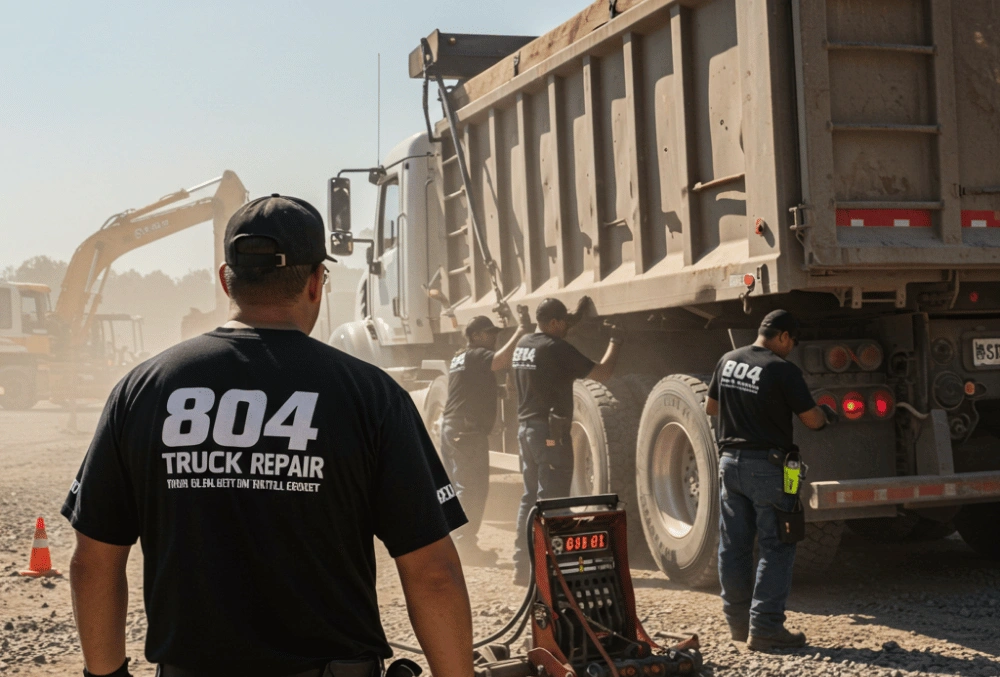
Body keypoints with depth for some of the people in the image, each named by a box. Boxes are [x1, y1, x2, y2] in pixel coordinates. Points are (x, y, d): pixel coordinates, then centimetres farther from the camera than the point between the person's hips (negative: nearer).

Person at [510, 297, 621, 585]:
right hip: (551, 432, -8)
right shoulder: (556, 349, -15)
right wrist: (614, 343, 2)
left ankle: (522, 566, 16)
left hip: (526, 429, 9)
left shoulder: (523, 345, 10)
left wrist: (576, 315, 37)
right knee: (550, 501, -4)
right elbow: (602, 372, -14)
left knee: (530, 498, 15)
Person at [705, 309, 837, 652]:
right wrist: (826, 414, 13)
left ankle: (738, 621, 21)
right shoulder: (783, 371, -13)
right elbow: (811, 420, -9)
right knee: (775, 548, 0)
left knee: (733, 546, 12)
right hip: (766, 466, -7)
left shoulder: (727, 361, 7)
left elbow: (710, 407, 17)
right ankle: (765, 627, -2)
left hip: (730, 461, 7)